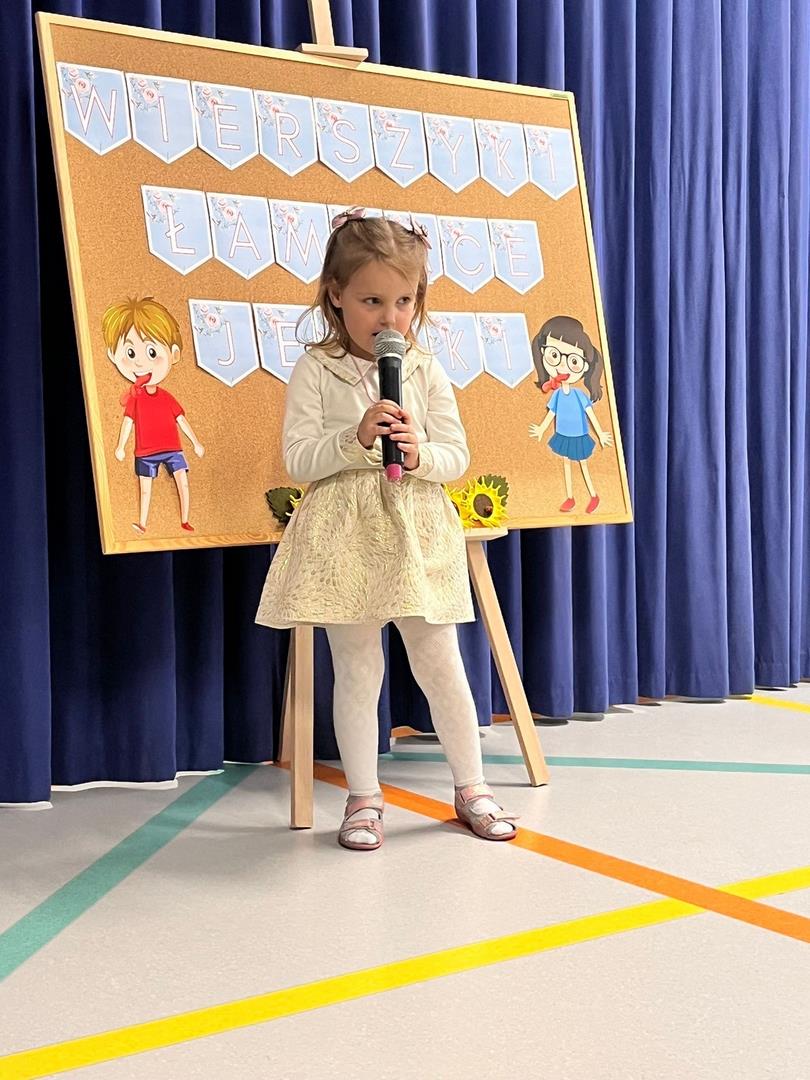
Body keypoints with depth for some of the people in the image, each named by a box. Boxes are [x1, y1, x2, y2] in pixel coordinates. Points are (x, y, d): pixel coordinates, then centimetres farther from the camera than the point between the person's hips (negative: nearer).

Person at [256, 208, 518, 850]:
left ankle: (471, 787, 24)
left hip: (418, 536, 2)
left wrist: (421, 454, -18)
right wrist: (354, 439, -22)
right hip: (345, 538, -1)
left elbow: (457, 458, 2)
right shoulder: (315, 371, -2)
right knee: (357, 670, 7)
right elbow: (298, 460, -8)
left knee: (441, 665, 8)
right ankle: (364, 798, 19)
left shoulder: (427, 372, 3)